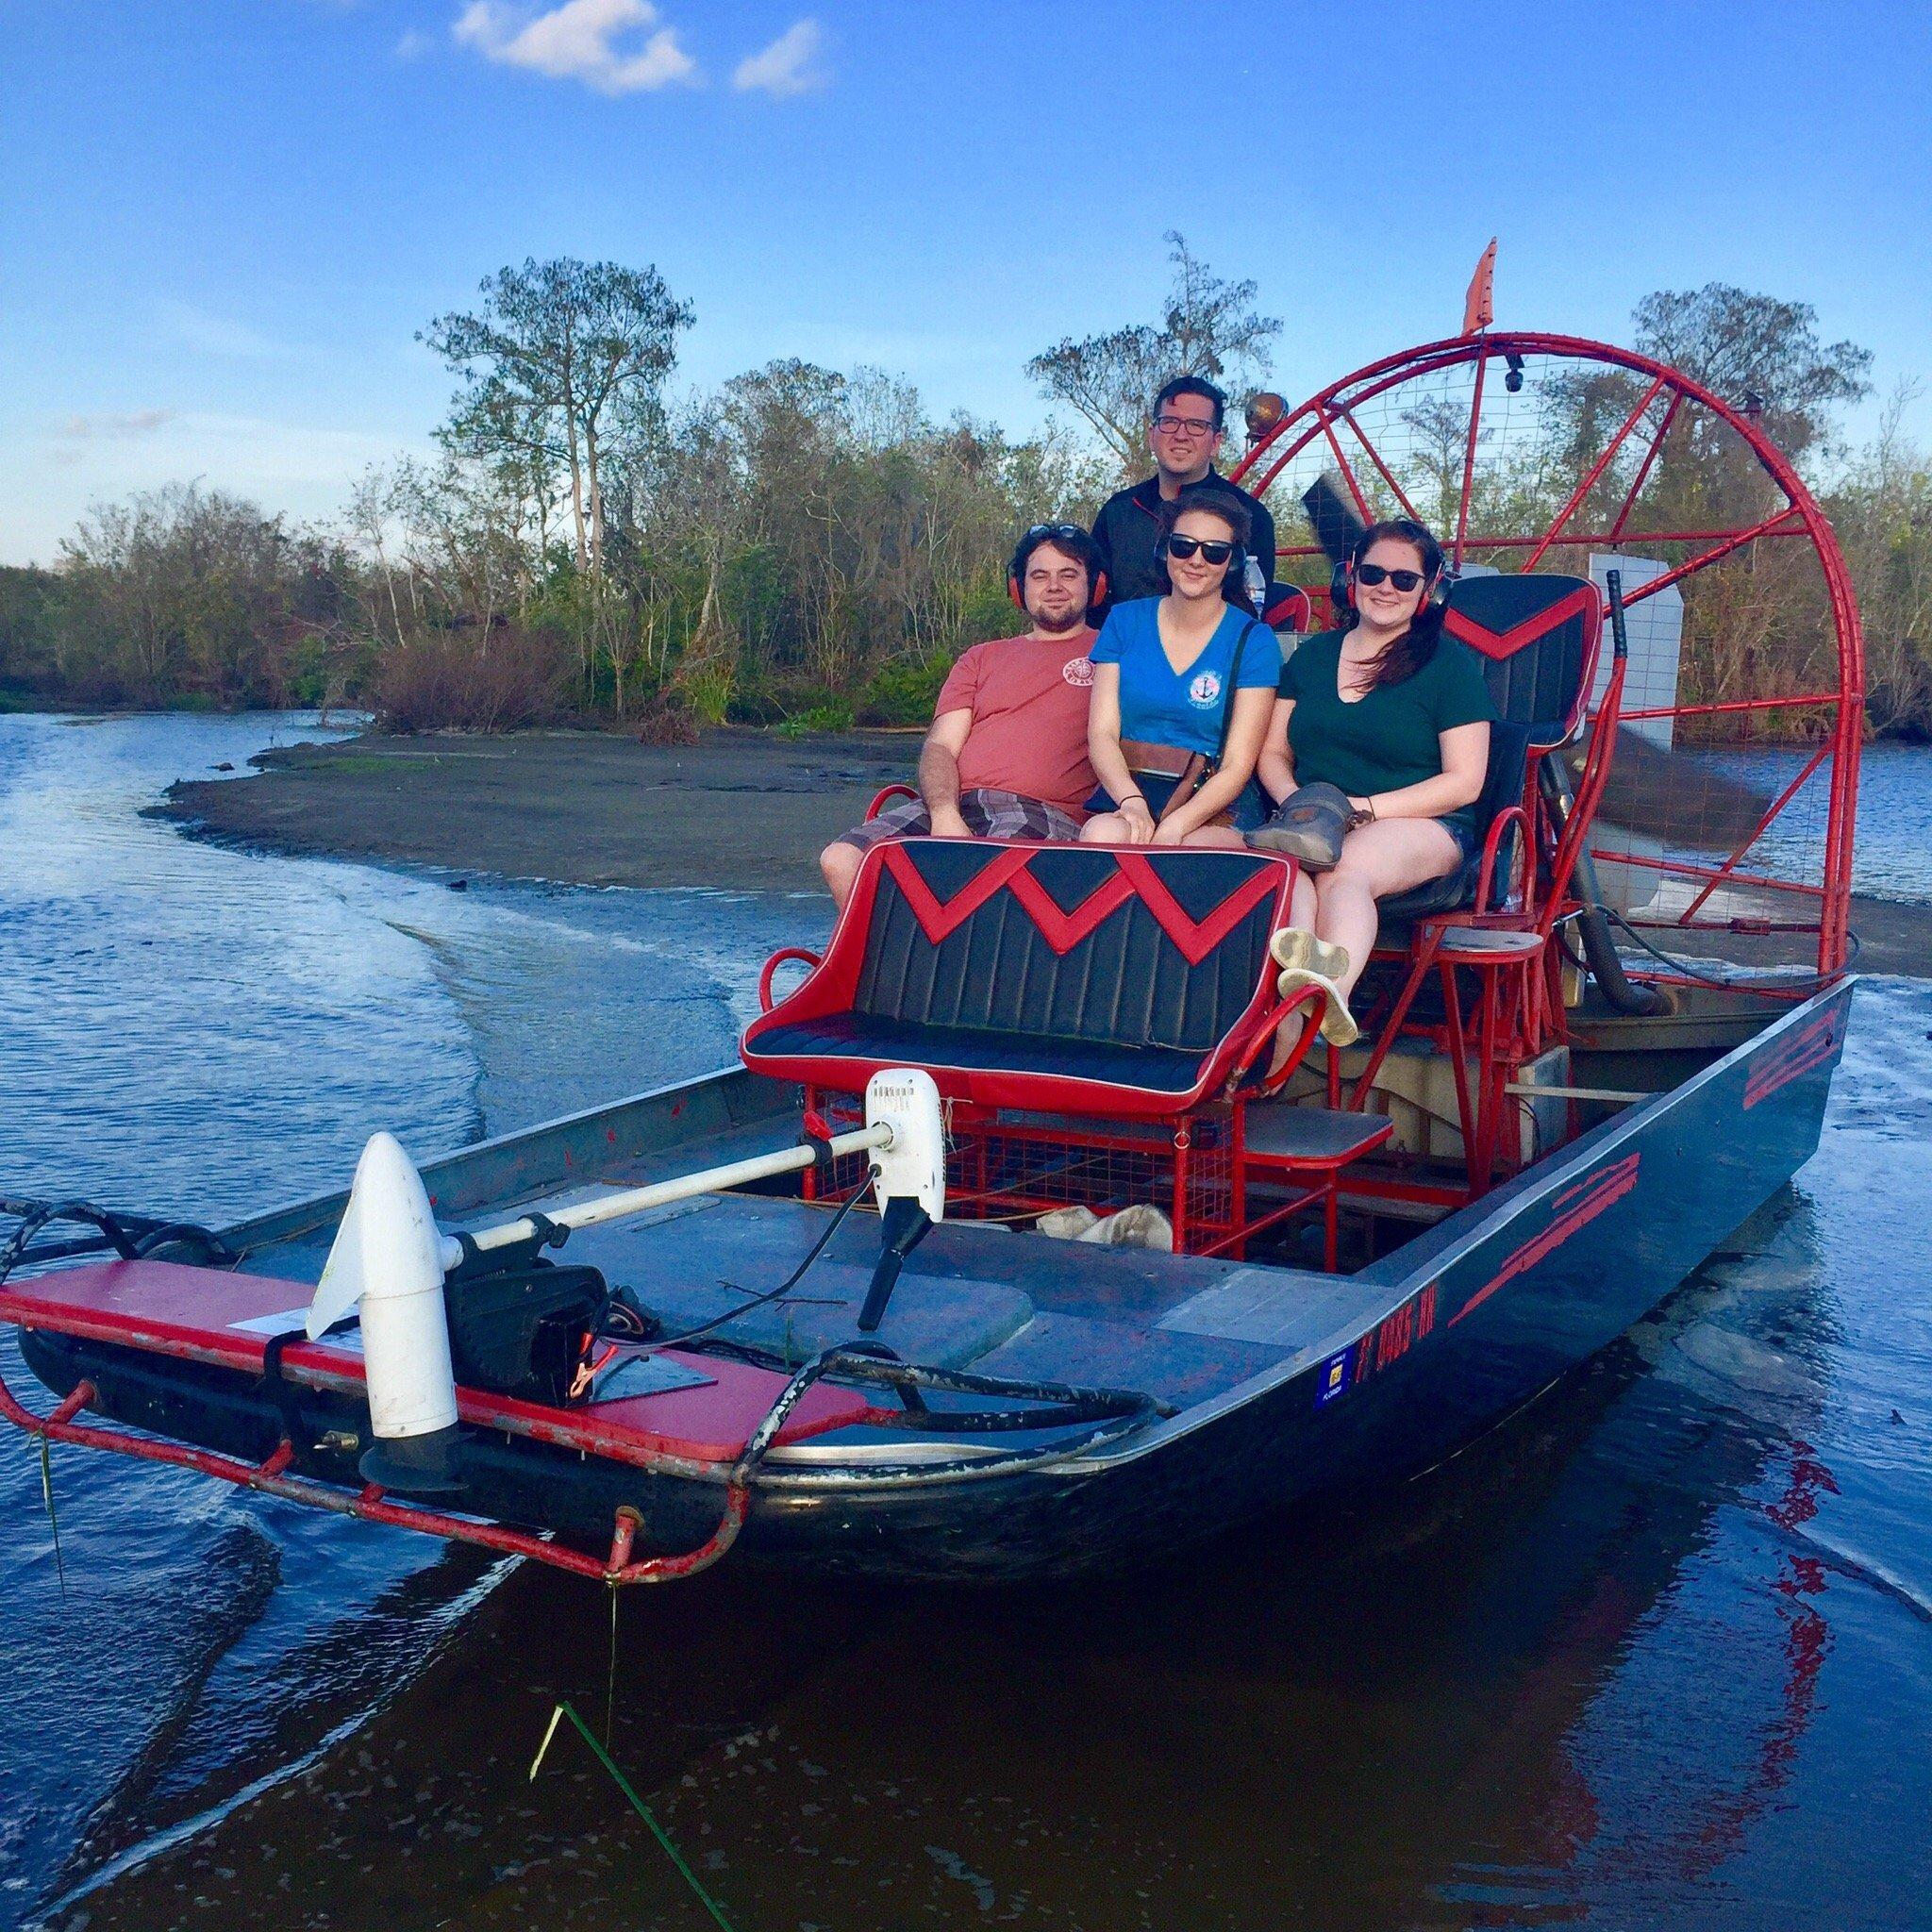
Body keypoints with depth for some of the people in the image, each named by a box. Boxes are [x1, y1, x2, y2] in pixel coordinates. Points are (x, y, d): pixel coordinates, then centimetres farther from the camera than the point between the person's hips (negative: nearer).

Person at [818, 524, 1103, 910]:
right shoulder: (982, 659, 27)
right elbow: (940, 746, 14)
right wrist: (944, 813, -8)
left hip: (1042, 811, -4)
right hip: (955, 802, 4)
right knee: (840, 860, -21)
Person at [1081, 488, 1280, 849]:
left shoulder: (1253, 640, 3)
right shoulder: (1124, 621, 11)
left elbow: (1237, 766, -4)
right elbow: (1102, 732, 2)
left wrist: (1175, 826, -22)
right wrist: (1131, 801, -19)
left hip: (1216, 815, -2)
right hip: (1125, 797, 2)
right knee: (1103, 835, -34)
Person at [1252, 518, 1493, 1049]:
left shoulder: (1450, 664, 6)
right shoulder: (1311, 656, 20)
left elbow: (1463, 782, -1)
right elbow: (1273, 753, 18)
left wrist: (1364, 808, -12)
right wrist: (1296, 803, -6)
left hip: (1420, 826, -3)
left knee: (1343, 870, -38)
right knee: (1282, 864, -35)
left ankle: (1330, 987, -66)